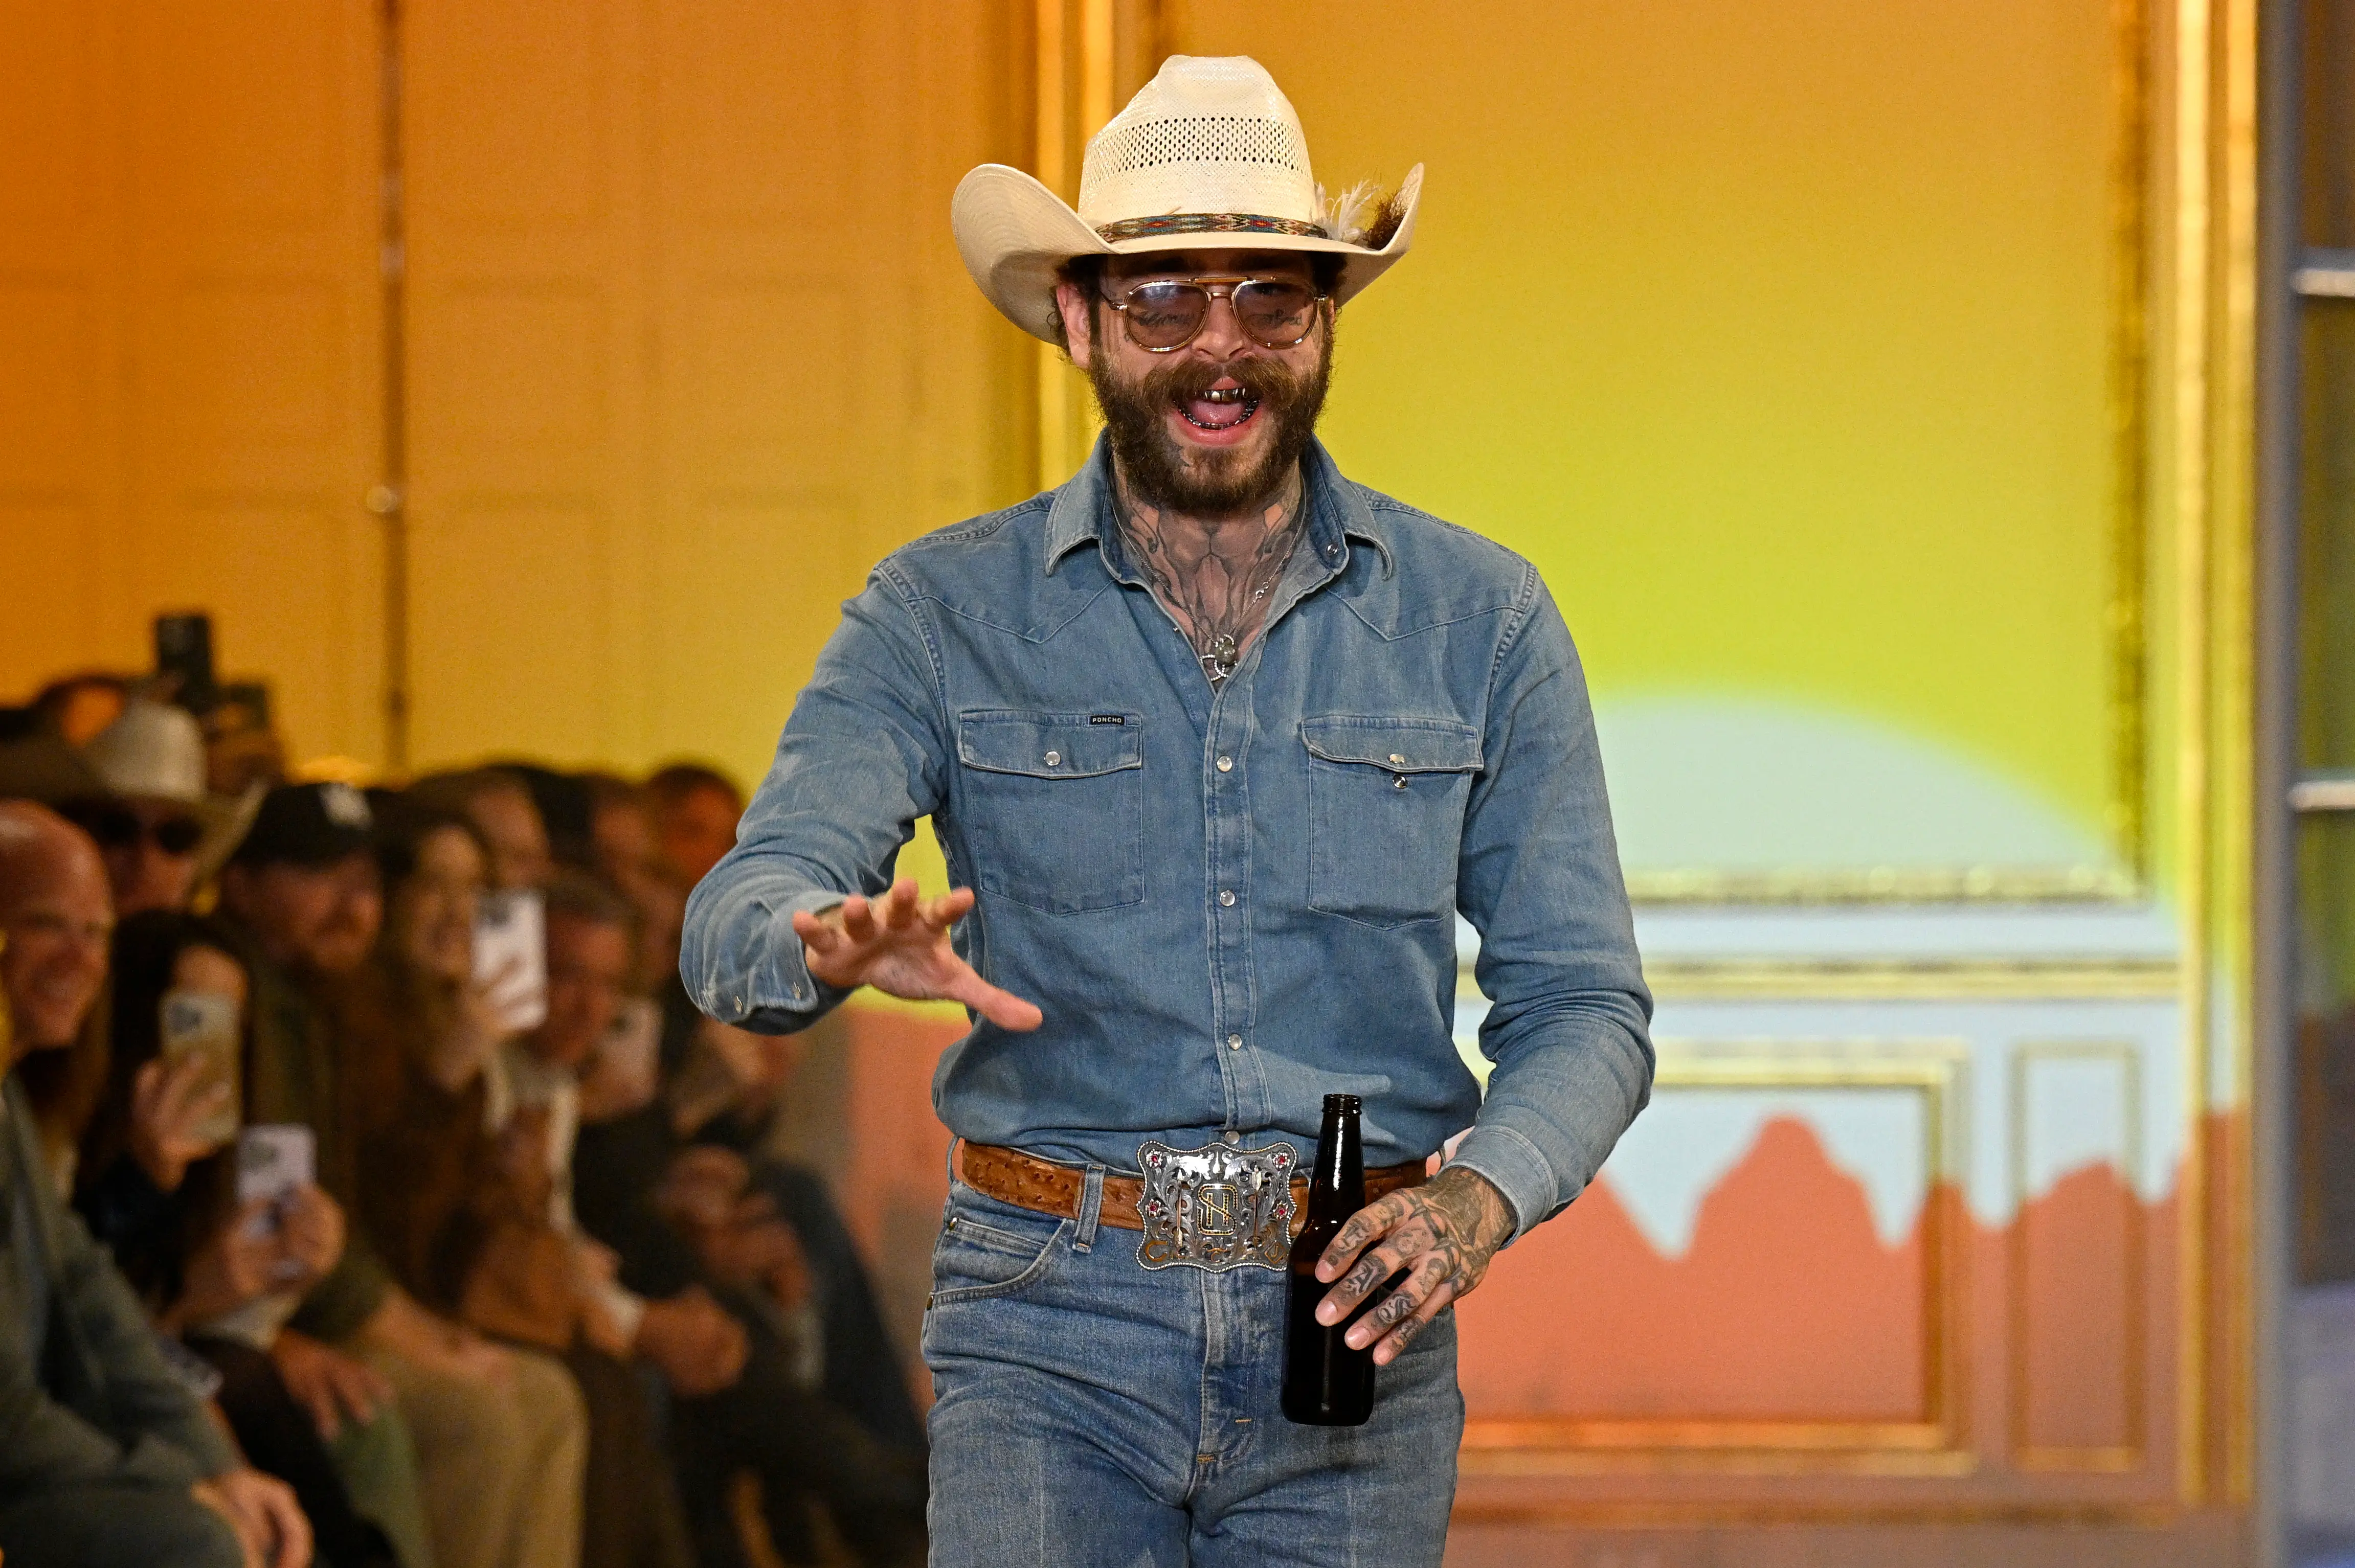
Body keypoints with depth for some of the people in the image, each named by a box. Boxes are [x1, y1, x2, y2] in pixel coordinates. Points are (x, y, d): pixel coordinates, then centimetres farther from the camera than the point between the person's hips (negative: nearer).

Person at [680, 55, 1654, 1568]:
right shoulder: (945, 616, 4)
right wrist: (831, 941, -33)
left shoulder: (1478, 620, 7)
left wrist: (1483, 1193, -14)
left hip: (1347, 1327, 1)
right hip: (1051, 1333, -1)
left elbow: (1582, 1005, 8)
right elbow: (739, 920, -8)